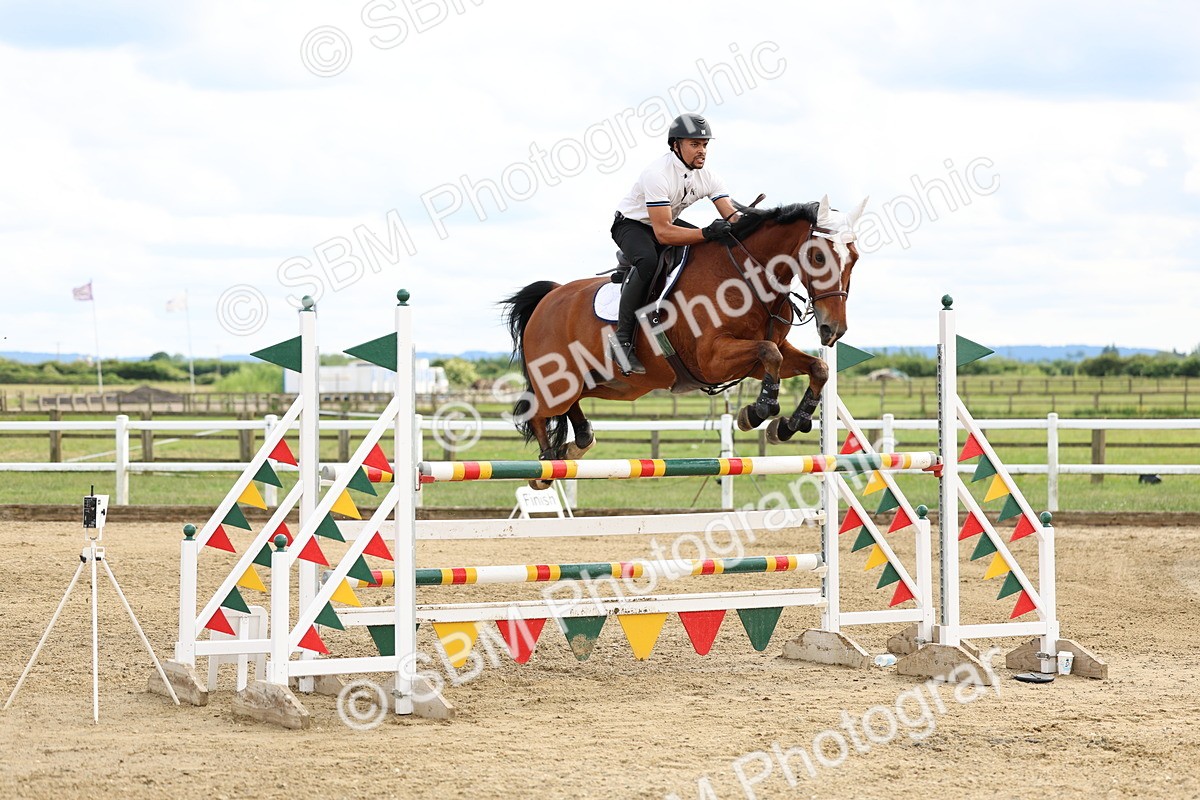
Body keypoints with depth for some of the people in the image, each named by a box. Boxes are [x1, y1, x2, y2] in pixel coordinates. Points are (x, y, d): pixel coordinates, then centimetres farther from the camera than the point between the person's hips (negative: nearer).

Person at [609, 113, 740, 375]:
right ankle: (622, 337, -32)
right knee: (648, 260, -38)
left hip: (667, 222, 8)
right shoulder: (657, 174, -33)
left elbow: (732, 217, -13)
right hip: (631, 224, -8)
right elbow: (663, 233, -38)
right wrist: (707, 233, -49)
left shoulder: (707, 176, -11)